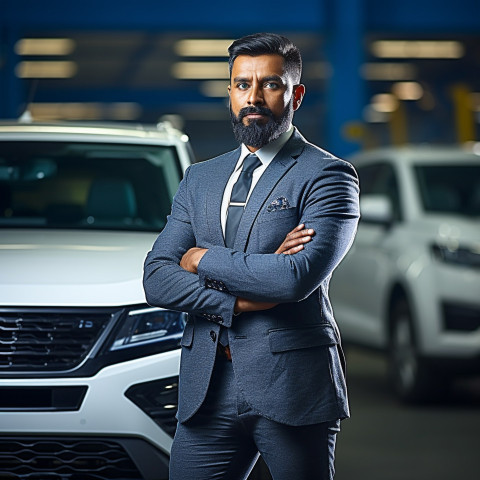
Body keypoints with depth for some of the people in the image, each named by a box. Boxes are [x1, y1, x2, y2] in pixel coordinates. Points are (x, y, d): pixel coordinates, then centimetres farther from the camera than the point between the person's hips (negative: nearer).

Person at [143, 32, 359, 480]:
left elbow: (299, 276, -18)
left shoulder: (327, 175, -3)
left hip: (292, 388, -4)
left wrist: (204, 260, -6)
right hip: (207, 390, 5)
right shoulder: (200, 178, 15)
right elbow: (157, 279, 6)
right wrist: (238, 301, -10)